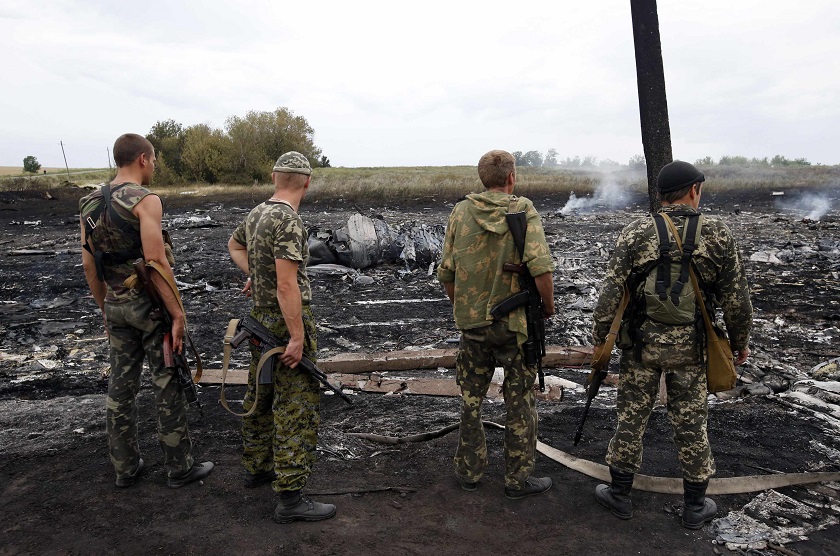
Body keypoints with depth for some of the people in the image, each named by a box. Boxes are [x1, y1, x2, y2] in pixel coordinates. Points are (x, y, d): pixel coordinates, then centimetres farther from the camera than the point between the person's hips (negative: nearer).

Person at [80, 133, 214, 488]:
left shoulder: (91, 203, 8)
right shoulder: (145, 200, -16)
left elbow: (89, 265, 10)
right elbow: (156, 261, -23)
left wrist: (106, 310, 19)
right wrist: (178, 314, -19)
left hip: (116, 306, 7)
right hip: (150, 305, -7)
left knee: (121, 387, 14)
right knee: (168, 386, 5)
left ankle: (125, 467, 27)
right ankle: (179, 467, 16)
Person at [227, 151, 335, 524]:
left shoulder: (256, 213, 7)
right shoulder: (288, 220, -21)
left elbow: (234, 245, 28)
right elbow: (287, 285, -26)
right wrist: (298, 338, -23)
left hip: (261, 317, 9)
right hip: (288, 323, -9)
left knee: (260, 397, 20)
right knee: (297, 409, -4)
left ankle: (257, 467, 36)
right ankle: (290, 498, 1)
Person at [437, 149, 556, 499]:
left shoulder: (461, 212, 0)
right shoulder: (524, 211, -9)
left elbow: (446, 273, 1)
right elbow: (541, 269, -20)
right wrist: (549, 306, -3)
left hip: (472, 322, 3)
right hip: (515, 324, -3)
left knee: (470, 400, 18)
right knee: (520, 403, 12)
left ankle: (469, 471, 29)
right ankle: (518, 479, 23)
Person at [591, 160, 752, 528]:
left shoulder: (635, 233, -8)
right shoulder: (717, 234, -5)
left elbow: (611, 292, -10)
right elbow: (735, 298, -1)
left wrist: (600, 338, 0)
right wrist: (740, 340, 12)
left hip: (641, 342, 0)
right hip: (690, 345, 1)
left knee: (631, 416, 11)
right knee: (691, 422, 13)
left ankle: (620, 494, 25)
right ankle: (695, 506, 27)